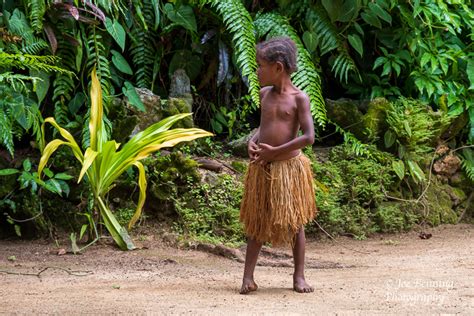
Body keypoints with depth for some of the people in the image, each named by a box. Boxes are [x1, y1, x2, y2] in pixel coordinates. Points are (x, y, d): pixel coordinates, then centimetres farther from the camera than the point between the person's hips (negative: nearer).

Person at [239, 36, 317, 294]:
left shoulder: (299, 98, -9)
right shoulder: (264, 94, 8)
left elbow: (309, 137, -15)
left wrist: (274, 151, -15)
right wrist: (253, 142, 1)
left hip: (289, 166, -5)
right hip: (261, 167, 5)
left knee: (295, 222, 5)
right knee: (257, 222, 6)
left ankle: (299, 276, 14)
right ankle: (248, 277, 7)